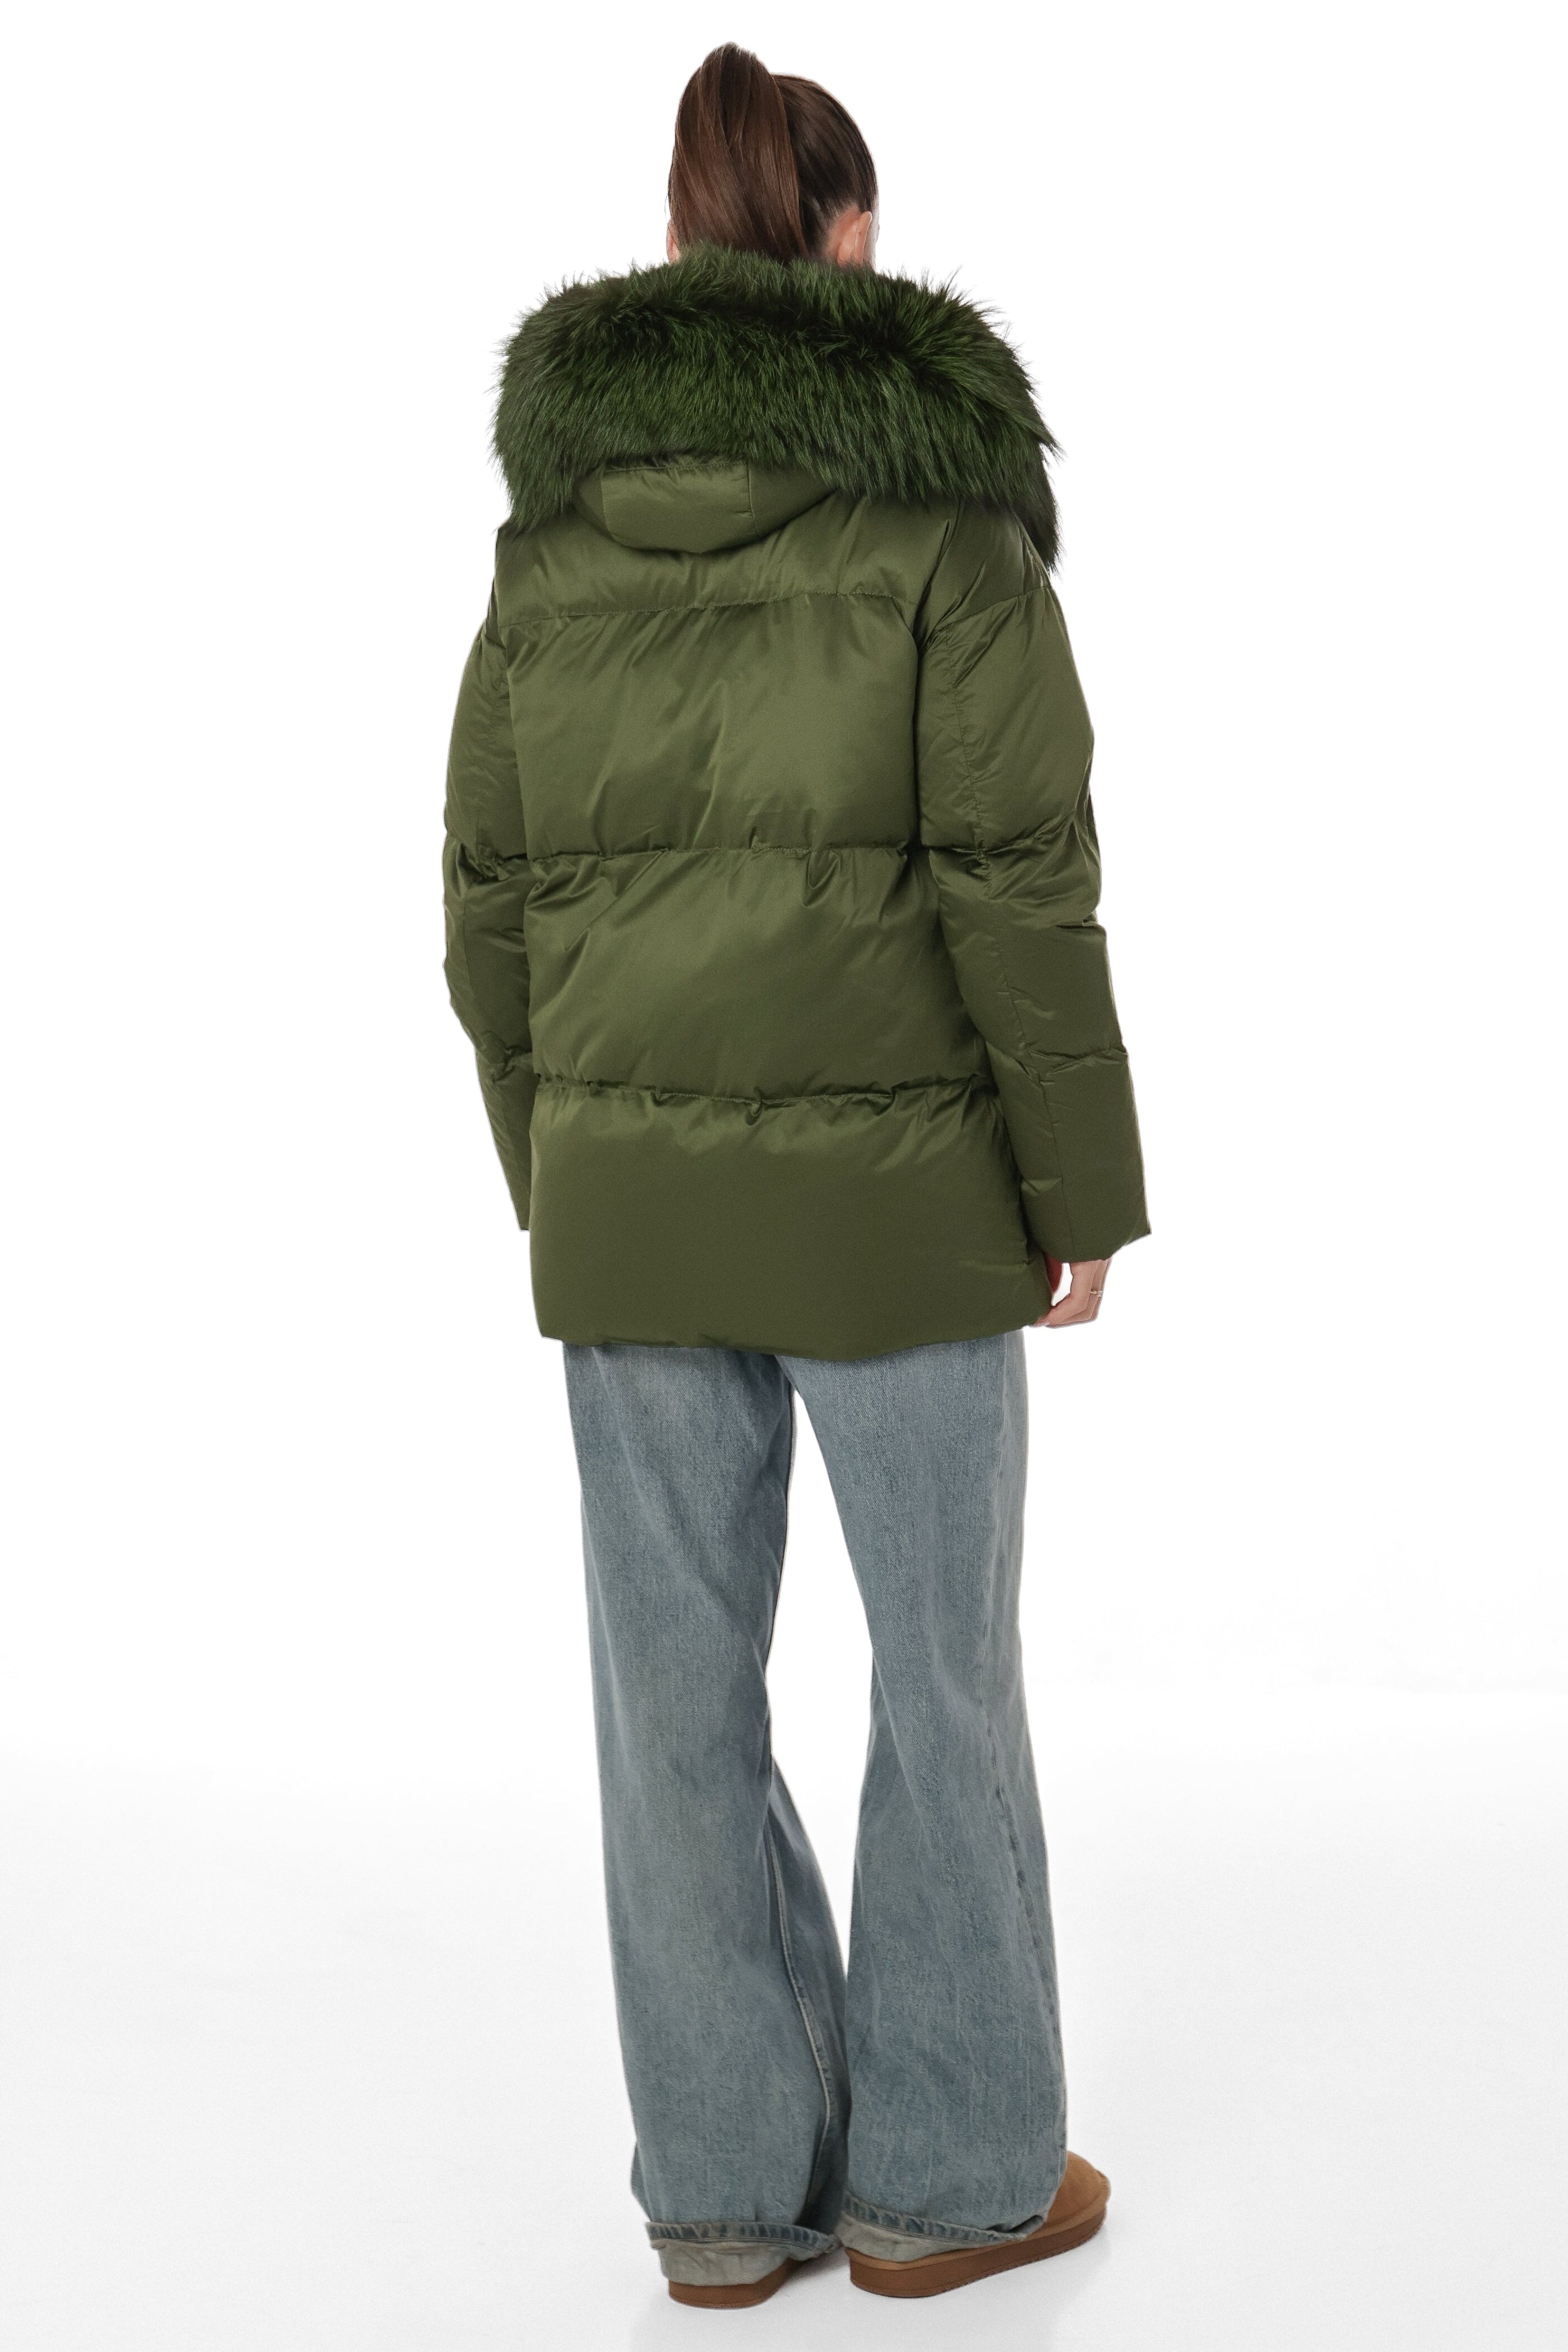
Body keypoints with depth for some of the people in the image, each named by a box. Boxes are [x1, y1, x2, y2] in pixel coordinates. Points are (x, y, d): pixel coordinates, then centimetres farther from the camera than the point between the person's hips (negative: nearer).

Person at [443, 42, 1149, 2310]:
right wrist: (1085, 1187, -4)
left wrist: (556, 1178, 15)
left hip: (632, 1188, 4)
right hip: (893, 1189, -4)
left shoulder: (553, 523, 4)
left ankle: (727, 2184, 20)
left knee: (680, 1682, 10)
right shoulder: (944, 506, -10)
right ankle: (947, 2177, 20)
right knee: (946, 1668, 10)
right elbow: (1016, 883, -13)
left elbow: (496, 895, 5)